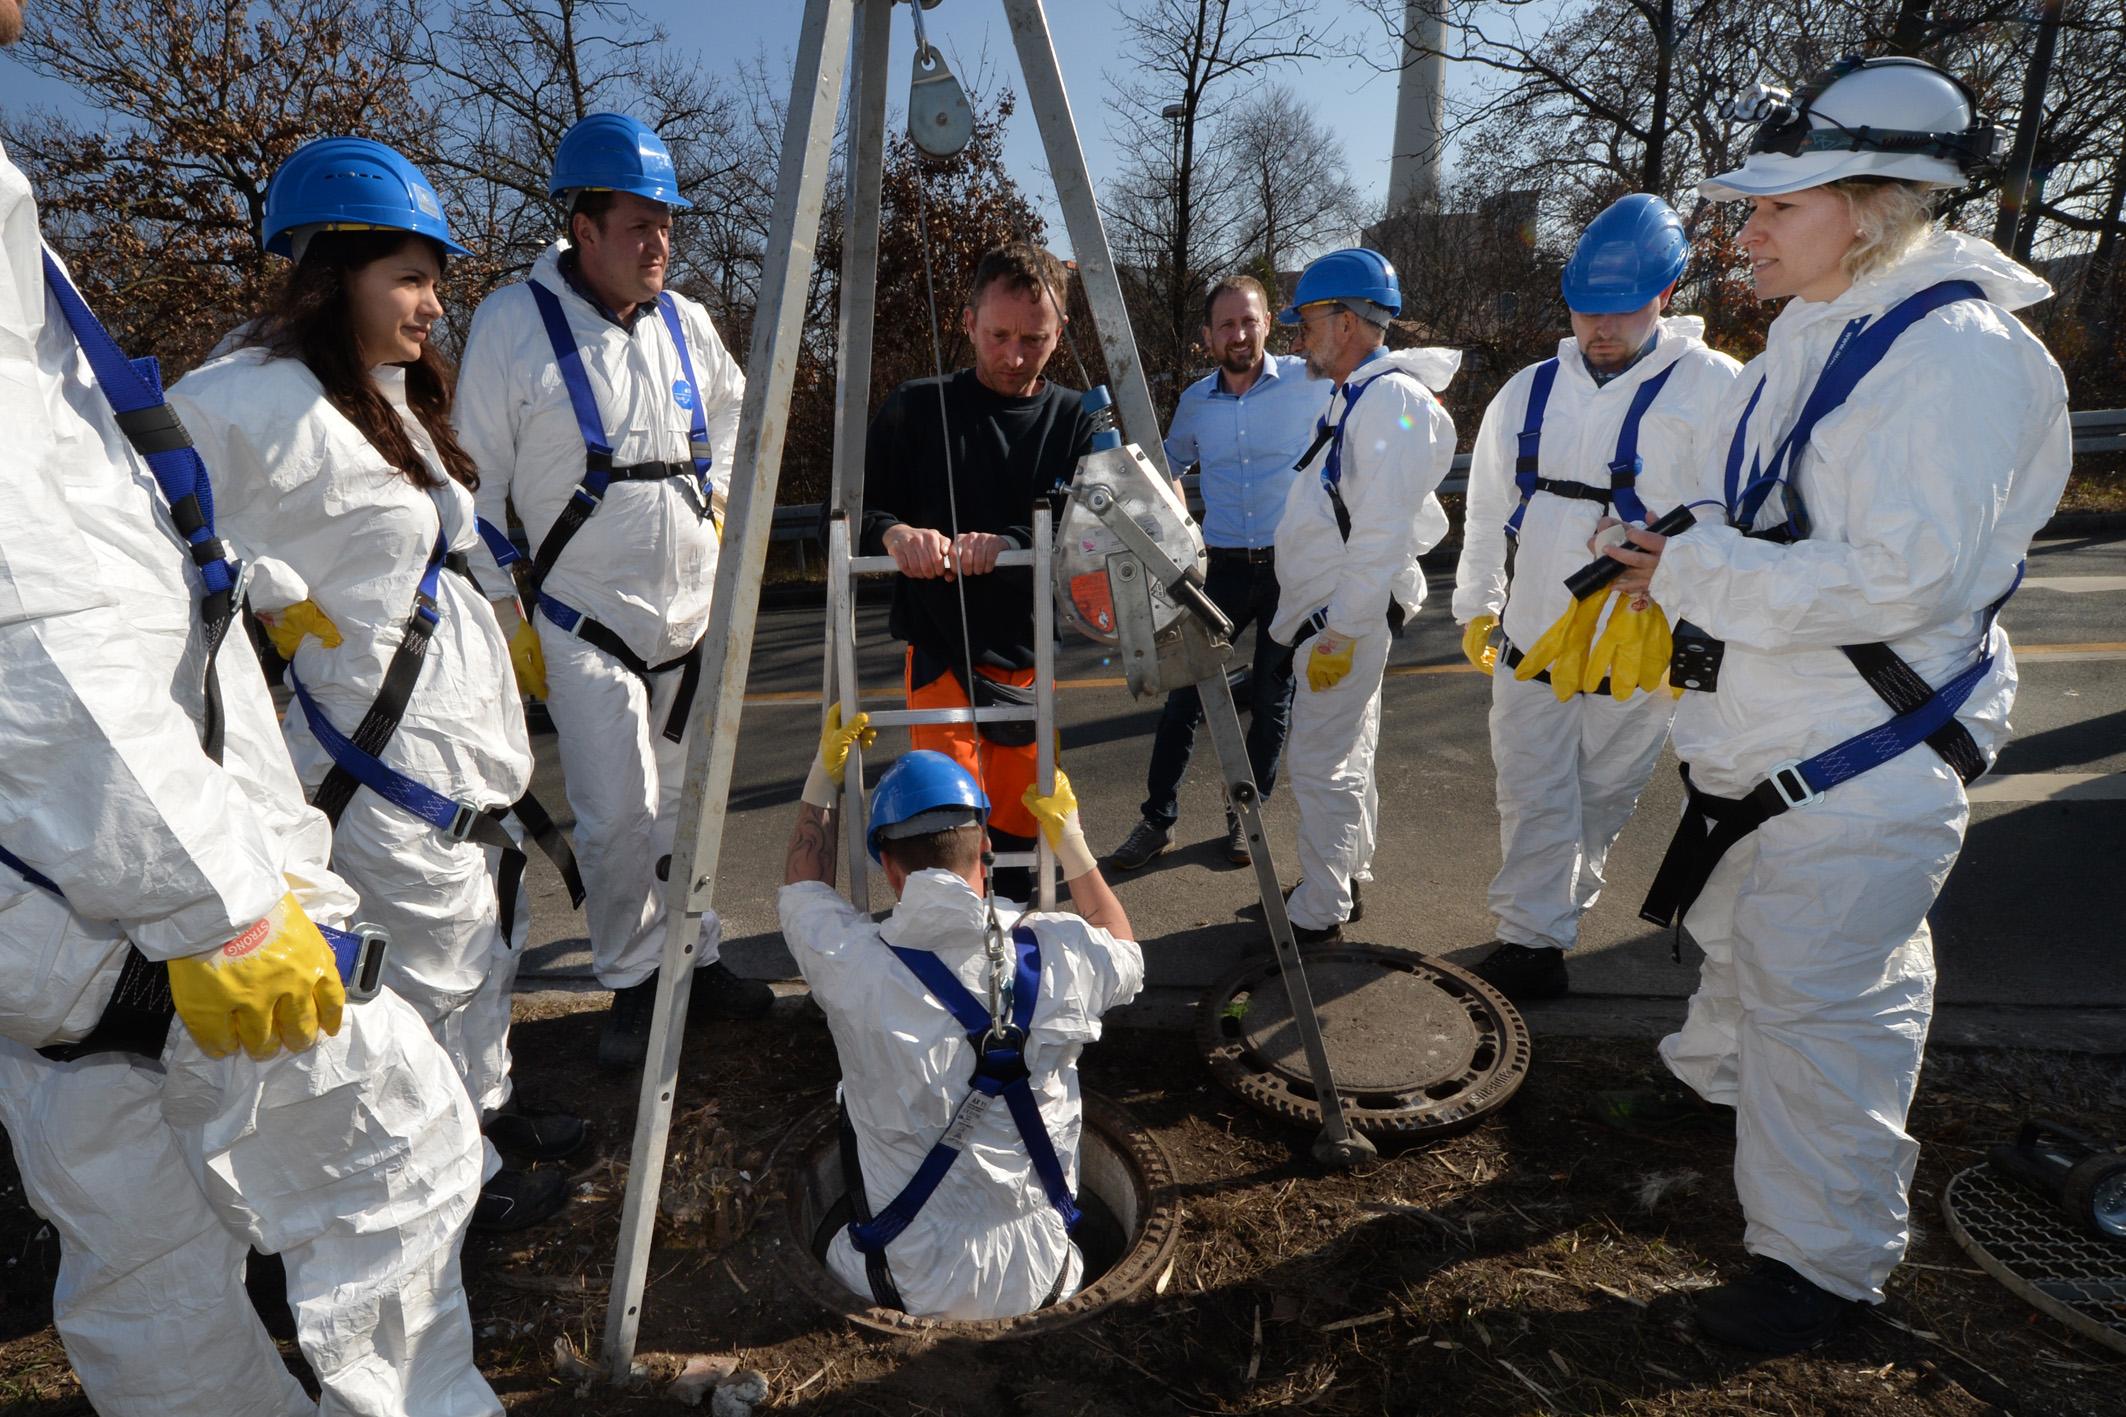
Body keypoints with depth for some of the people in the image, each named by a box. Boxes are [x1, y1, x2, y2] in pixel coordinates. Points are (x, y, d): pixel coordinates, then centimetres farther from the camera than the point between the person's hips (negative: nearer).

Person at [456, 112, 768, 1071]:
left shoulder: (684, 320, 5)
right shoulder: (512, 322, -9)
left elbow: (731, 409, 27)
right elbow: (476, 486, -5)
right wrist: (507, 618, -5)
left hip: (696, 608, 5)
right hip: (585, 621, -4)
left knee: (687, 802, 13)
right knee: (619, 813, -8)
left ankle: (696, 958, 29)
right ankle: (633, 984, 13)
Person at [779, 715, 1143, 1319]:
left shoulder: (853, 966, -18)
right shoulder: (1061, 955, -15)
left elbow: (802, 886, 7)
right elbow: (1126, 954, 12)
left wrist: (824, 775, 14)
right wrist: (1068, 836, 13)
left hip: (907, 1292, -1)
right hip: (1041, 1286, 2)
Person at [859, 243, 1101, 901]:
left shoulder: (1075, 420, 4)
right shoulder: (916, 409, 0)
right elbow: (851, 510, -1)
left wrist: (1009, 545, -26)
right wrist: (892, 531, -23)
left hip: (1033, 658, 2)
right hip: (941, 655, -2)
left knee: (1019, 830, 12)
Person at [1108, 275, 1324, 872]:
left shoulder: (1310, 383, -5)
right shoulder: (1195, 401, 4)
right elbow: (1168, 464, 23)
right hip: (1225, 568, 2)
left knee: (1272, 700, 8)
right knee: (1184, 694, -1)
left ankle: (1246, 816, 25)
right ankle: (1158, 819, 12)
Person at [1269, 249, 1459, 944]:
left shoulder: (1389, 399, -17)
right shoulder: (1356, 396, 17)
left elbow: (1383, 535, -24)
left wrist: (1341, 632, -23)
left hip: (1348, 619, -11)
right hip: (1332, 615, 11)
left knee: (1320, 763, -4)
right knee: (1346, 755, 19)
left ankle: (1318, 912, 8)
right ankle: (1345, 881, 33)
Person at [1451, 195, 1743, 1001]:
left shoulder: (1713, 390, -7)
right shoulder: (1530, 391, 7)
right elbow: (1488, 511, 16)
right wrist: (1476, 605, 17)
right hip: (1529, 642, 3)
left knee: (1601, 800, 13)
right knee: (1531, 800, 4)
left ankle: (1553, 917, 32)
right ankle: (1530, 942, 13)